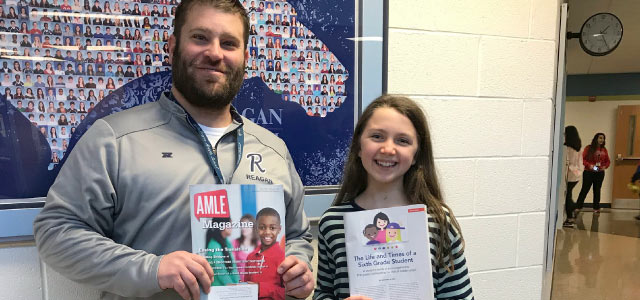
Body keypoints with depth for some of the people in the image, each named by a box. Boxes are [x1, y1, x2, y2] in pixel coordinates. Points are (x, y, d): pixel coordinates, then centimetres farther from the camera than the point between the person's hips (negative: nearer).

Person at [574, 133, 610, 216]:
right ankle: (578, 208, 0)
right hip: (588, 172, -4)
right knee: (584, 190, -4)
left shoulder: (604, 150, 7)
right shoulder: (588, 148, -6)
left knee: (597, 191, 12)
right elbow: (583, 159, -8)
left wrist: (605, 166, -5)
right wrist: (589, 165, -21)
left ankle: (596, 208, 21)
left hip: (600, 173, 4)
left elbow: (608, 161, 14)